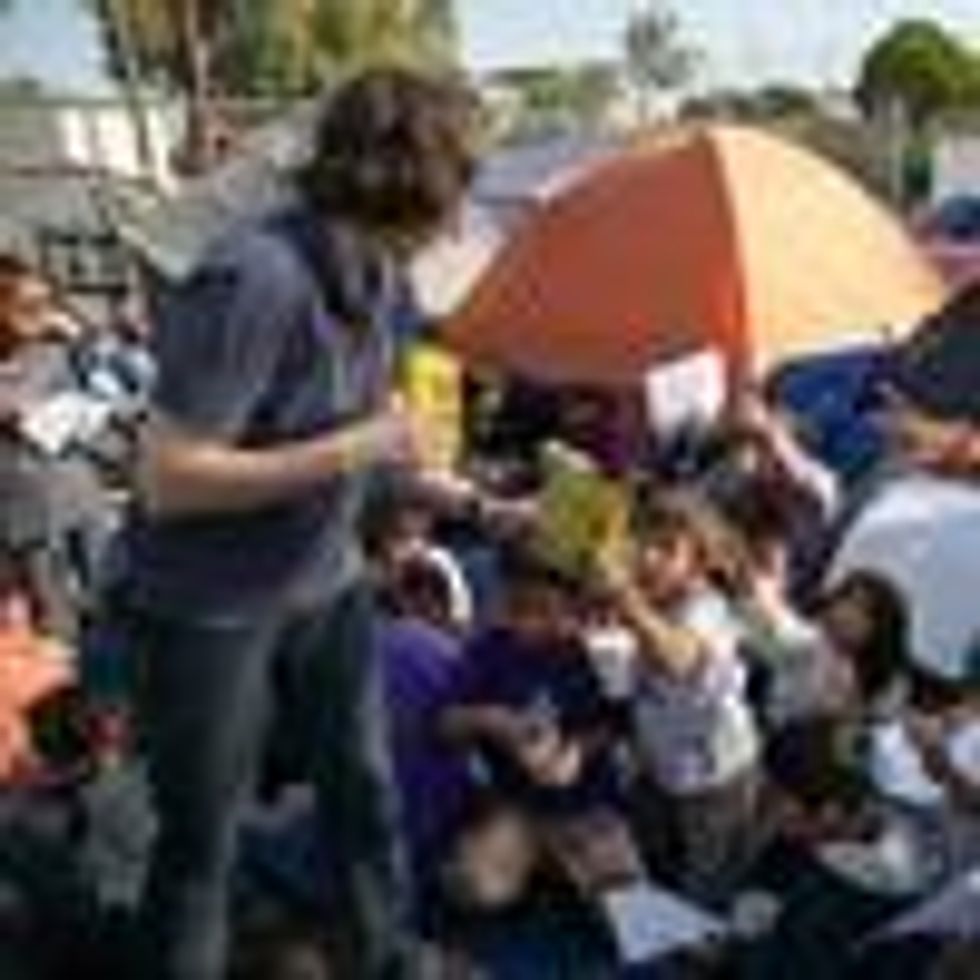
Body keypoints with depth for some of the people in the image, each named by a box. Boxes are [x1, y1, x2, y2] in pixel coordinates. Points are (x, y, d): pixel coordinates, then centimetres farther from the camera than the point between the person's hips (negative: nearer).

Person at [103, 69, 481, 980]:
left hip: (327, 584, 8)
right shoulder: (255, 277, -30)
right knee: (200, 841, 9)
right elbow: (168, 479, -30)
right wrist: (351, 452, -27)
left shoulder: (378, 272, -3)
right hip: (210, 608, -7)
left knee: (368, 797, 18)